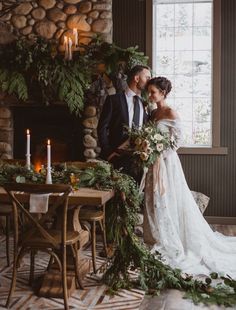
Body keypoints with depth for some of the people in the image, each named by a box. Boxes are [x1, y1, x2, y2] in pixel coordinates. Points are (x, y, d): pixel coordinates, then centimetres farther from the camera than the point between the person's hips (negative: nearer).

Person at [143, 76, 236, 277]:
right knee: (156, 202, 11)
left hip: (166, 161, -8)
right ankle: (161, 240, 23)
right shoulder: (153, 113, 11)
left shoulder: (171, 114, -12)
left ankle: (172, 244, 12)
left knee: (168, 202, -1)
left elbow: (177, 140, -12)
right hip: (154, 162, 8)